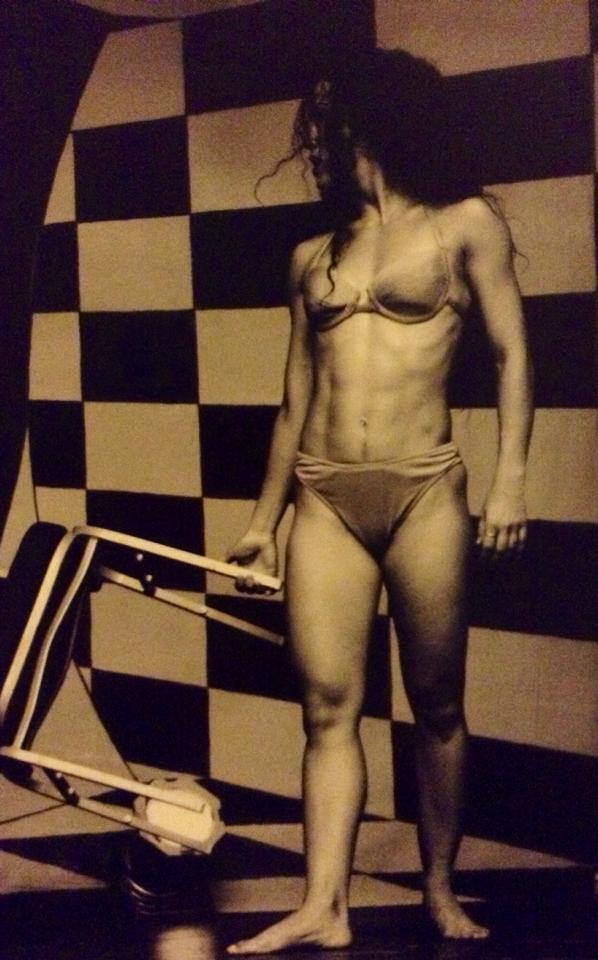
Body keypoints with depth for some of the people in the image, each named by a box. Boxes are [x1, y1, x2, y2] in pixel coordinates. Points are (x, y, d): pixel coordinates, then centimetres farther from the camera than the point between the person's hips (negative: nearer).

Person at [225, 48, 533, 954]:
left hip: (423, 493, -3)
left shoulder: (464, 224, 5)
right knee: (330, 704, -4)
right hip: (325, 499, 4)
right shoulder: (312, 257, 17)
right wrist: (263, 521, 19)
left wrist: (510, 479, -10)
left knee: (437, 704, 4)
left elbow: (512, 353, 1)